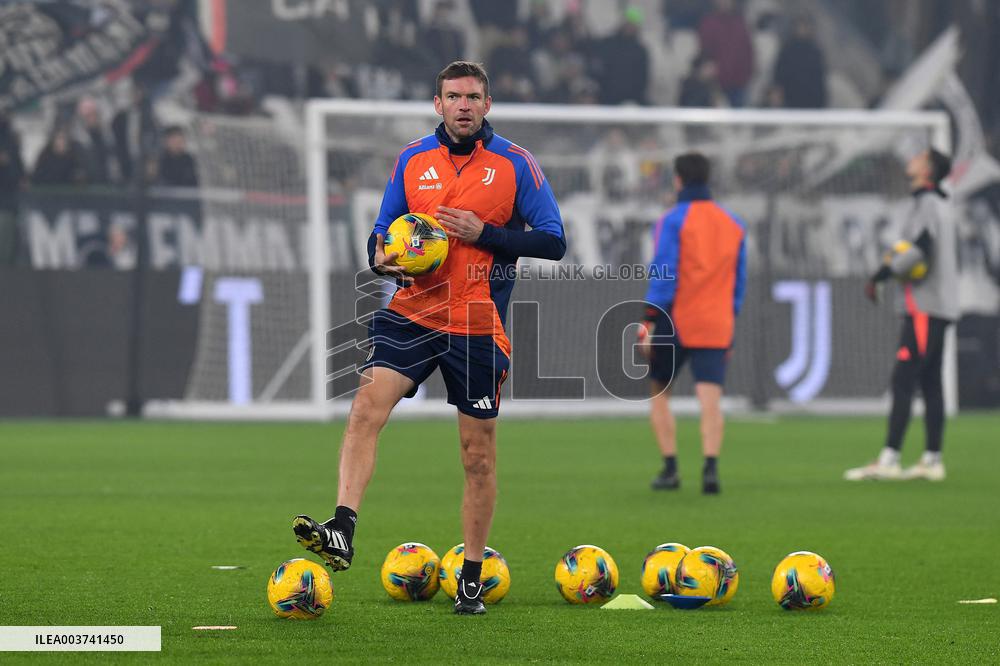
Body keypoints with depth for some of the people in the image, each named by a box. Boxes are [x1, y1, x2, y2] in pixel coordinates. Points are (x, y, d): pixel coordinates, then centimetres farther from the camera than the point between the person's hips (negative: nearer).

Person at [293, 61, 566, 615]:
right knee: (366, 406, -22)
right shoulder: (412, 160, 8)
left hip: (479, 326, -2)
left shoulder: (514, 164, -1)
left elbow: (553, 242, -3)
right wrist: (382, 258, -8)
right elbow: (382, 233, 16)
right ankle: (342, 532, -29)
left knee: (478, 454, 4)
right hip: (412, 313, 2)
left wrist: (484, 233, -15)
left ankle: (472, 579, 16)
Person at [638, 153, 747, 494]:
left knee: (658, 392, 14)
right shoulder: (733, 225, 12)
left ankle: (670, 469, 9)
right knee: (711, 399, -4)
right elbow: (739, 282, 15)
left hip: (676, 322, -3)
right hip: (716, 326, 3)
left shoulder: (673, 221, -5)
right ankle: (711, 468, -22)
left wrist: (649, 324, -10)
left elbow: (663, 274, -12)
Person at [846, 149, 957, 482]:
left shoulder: (926, 203, -9)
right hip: (940, 306, 10)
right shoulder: (942, 205, 19)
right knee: (930, 384, 9)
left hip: (924, 307, -10)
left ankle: (888, 460, -18)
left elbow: (920, 247, -22)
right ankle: (932, 460, 9)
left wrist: (879, 277, -16)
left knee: (902, 381, -13)